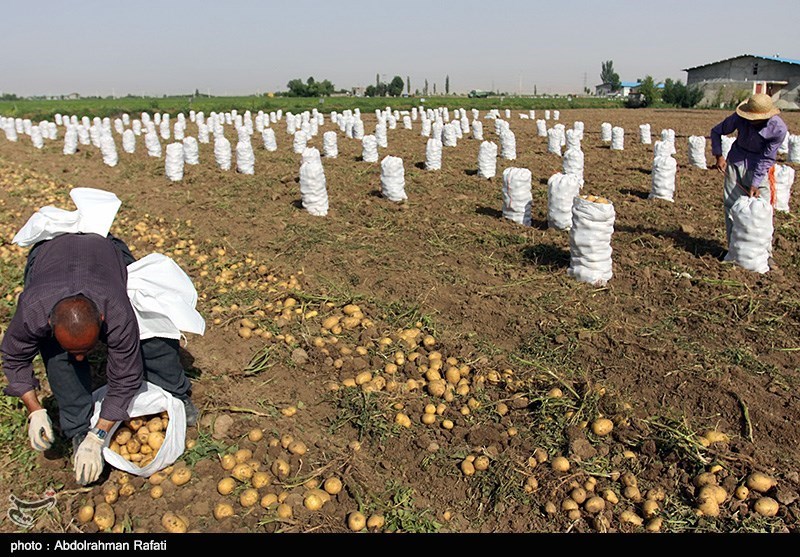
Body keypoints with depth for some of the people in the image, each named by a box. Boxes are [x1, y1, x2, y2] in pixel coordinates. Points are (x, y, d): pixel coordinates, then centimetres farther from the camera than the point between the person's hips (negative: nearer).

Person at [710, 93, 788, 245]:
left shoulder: (778, 128, -21)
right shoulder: (740, 118, -18)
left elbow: (767, 158, -16)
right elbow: (716, 131, -1)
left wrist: (755, 184, -22)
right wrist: (719, 156, -10)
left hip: (759, 166, -2)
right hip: (736, 162, 2)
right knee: (731, 204, 2)